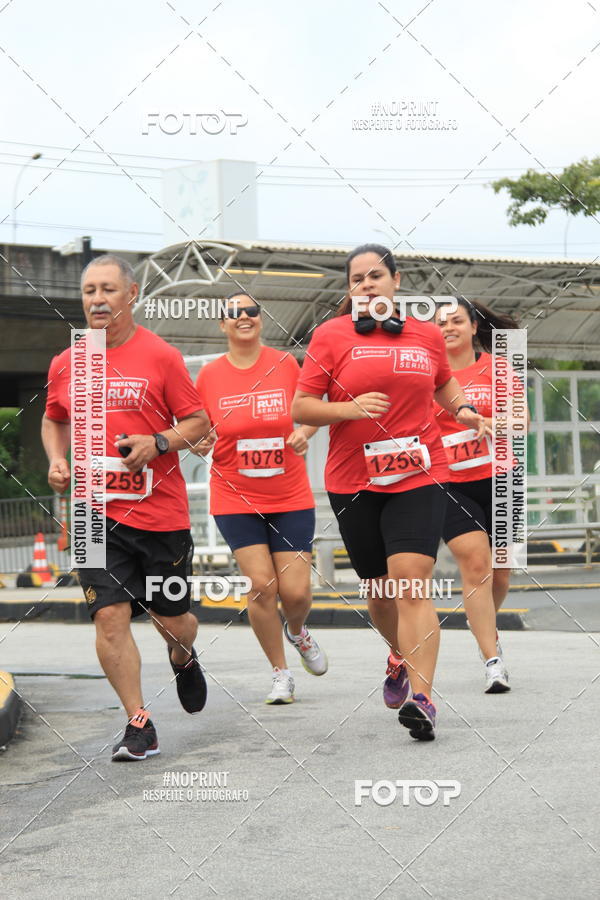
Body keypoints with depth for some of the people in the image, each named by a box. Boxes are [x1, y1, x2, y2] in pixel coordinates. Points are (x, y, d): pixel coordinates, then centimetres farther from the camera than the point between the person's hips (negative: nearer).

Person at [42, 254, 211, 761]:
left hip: (161, 514, -2)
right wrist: (57, 459, 6)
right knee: (110, 615, -9)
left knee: (171, 619, 8)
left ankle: (183, 659, 45)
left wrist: (157, 443, -17)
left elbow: (199, 422, 0)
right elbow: (54, 420, 24)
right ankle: (139, 725, 1)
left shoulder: (160, 356, -3)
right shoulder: (65, 365, 7)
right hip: (98, 512, 2)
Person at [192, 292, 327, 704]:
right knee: (261, 584, -8)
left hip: (291, 498, 1)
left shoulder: (285, 364, -2)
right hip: (235, 499, 0)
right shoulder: (210, 375, -3)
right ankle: (281, 673, 10)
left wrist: (304, 433, -11)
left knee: (296, 591, -4)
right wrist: (201, 445, -16)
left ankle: (298, 633, 33)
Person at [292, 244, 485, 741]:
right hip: (354, 481, 1)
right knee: (381, 587, 14)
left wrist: (463, 408, 7)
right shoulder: (331, 335, 0)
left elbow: (445, 383, 27)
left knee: (411, 584, -16)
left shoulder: (427, 335, 7)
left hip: (419, 476, -1)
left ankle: (422, 697, -19)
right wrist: (350, 408, -17)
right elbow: (301, 407, -1)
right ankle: (401, 657, 44)